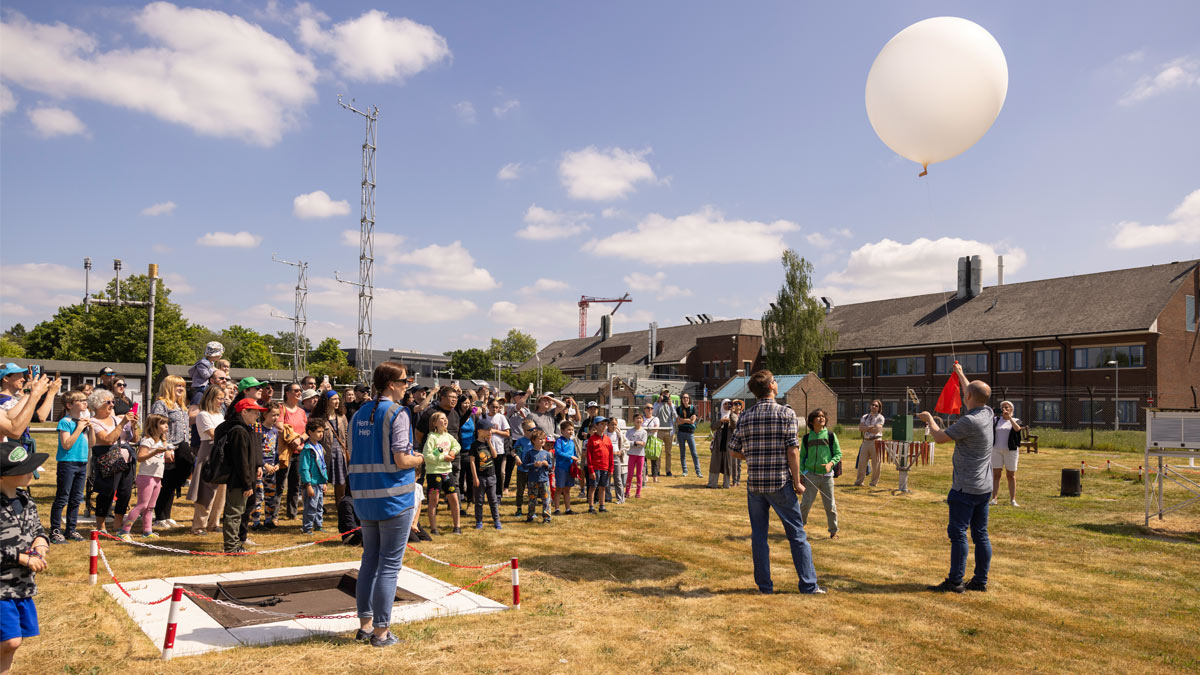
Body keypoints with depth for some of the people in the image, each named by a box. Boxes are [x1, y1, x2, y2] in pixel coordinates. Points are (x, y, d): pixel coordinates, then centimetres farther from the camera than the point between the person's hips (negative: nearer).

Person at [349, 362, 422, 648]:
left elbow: (353, 456, 14)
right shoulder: (397, 413, -13)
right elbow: (401, 460, -19)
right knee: (389, 565, 2)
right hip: (393, 497, -7)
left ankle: (365, 625, 25)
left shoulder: (360, 413, 9)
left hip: (364, 496, 7)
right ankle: (381, 632, 9)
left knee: (370, 560, 18)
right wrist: (420, 458, 1)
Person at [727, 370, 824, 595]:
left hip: (754, 483, 3)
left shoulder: (746, 417, 3)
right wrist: (797, 482, -4)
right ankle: (809, 585, 10)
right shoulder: (786, 413, -7)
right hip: (781, 483, -3)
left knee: (758, 536, 11)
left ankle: (765, 585, 15)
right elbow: (792, 450, -11)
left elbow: (734, 450, 5)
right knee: (797, 534, 7)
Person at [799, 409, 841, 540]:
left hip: (827, 475, 0)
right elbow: (802, 456, 11)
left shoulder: (831, 436, 1)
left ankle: (833, 531, 18)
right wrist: (800, 472, 2)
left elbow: (838, 454, 4)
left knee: (830, 505, 3)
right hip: (811, 475, 0)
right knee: (806, 502, -3)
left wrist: (831, 463, -15)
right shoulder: (806, 438, 4)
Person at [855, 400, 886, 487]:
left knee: (876, 463, -2)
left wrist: (865, 428, -4)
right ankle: (859, 481, 13)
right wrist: (870, 427, -13)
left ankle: (874, 482, 9)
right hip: (866, 441, 4)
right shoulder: (865, 417, 14)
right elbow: (860, 428, 1)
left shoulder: (880, 417, 0)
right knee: (862, 462, 4)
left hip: (876, 441, -4)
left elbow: (876, 430, -13)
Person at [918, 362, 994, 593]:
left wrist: (929, 419, 5)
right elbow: (975, 395, 26)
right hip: (984, 488, 9)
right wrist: (960, 374, 40)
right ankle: (980, 580, 16)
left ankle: (955, 581, -1)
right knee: (980, 535, 11)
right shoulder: (987, 414, 5)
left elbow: (939, 437, -14)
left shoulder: (969, 421, -20)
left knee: (958, 533, -4)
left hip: (965, 488, -9)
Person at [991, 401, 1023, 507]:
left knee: (1011, 475, 4)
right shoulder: (996, 420, 11)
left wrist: (1009, 417, -20)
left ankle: (1012, 500, 9)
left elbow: (1017, 429, -16)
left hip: (1011, 451, -1)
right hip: (996, 450, 1)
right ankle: (994, 499, -1)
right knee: (995, 475, -1)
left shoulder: (1015, 421, 5)